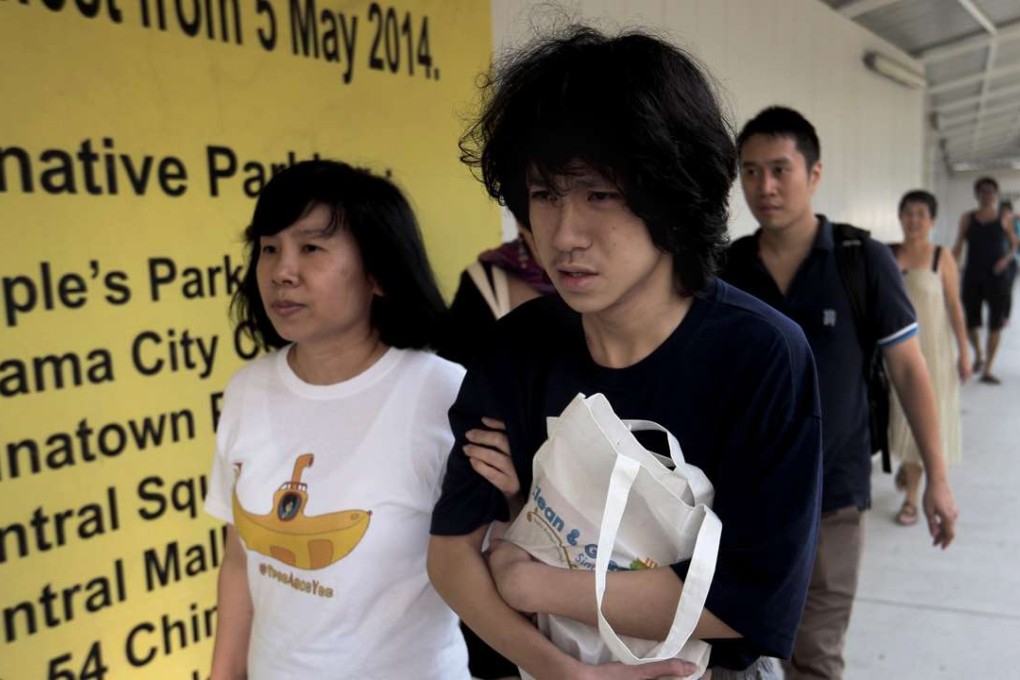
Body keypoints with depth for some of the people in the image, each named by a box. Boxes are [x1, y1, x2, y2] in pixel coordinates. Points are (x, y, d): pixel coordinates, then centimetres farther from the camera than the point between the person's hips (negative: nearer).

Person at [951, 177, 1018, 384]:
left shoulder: (1003, 219, 4)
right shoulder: (967, 218, 5)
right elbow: (958, 247, 4)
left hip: (997, 276, -1)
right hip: (972, 276, 1)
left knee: (995, 324, -1)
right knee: (970, 321, 3)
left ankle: (987, 370, 6)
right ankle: (978, 355, 32)